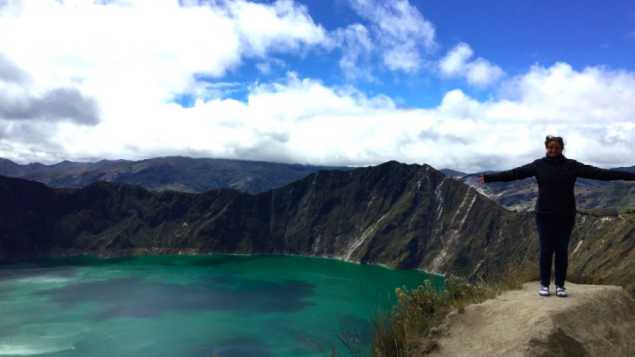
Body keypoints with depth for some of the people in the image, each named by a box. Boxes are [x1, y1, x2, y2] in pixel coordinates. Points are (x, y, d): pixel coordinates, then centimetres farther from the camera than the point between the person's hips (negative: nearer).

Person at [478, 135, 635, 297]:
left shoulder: (571, 165, 1)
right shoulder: (539, 165, -1)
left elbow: (599, 173, -2)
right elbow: (515, 173, -8)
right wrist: (489, 177, -16)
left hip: (566, 215, 1)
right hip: (545, 215, -1)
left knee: (562, 250, 5)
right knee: (546, 249, 2)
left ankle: (560, 285, 16)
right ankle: (544, 284, 14)